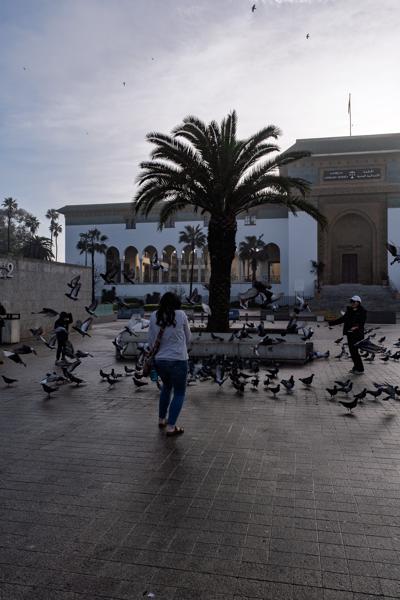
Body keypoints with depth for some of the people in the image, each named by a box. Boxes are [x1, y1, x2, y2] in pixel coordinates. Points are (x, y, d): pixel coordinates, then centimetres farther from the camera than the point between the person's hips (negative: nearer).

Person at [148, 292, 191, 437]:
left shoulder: (154, 316, 0)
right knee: (179, 393, 11)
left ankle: (162, 420, 36)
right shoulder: (181, 315, -7)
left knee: (166, 387, 27)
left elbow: (151, 341, 5)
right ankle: (171, 427, 7)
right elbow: (188, 338, 4)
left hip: (160, 360, 4)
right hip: (178, 360, -4)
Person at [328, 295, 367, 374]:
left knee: (354, 351, -7)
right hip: (349, 333, 7)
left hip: (357, 334, -7)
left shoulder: (362, 311, -8)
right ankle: (356, 367, 22)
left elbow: (362, 322, -19)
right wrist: (330, 323, 17)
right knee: (352, 351, 10)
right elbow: (342, 319, 18)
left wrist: (356, 327, -40)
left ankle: (360, 369, 4)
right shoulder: (349, 310, 12)